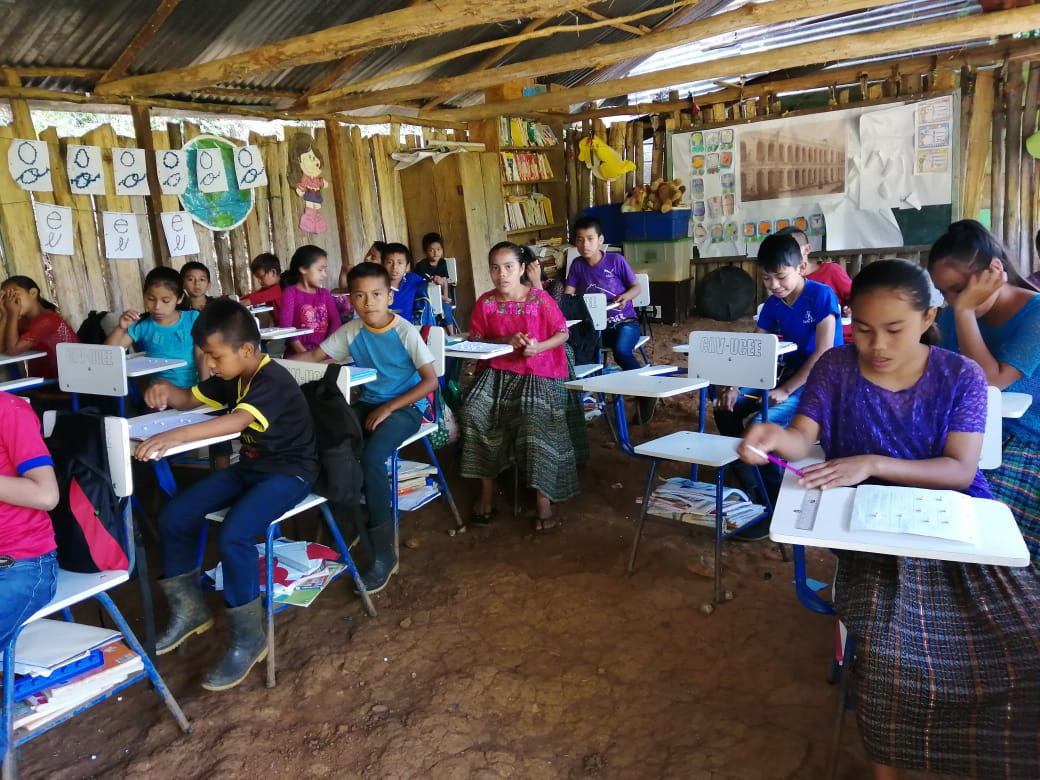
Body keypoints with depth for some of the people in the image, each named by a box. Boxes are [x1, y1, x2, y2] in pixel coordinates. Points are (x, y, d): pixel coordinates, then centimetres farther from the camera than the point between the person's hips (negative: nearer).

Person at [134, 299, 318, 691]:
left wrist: (175, 436, -52)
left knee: (234, 535, -31)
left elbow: (238, 420, -41)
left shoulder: (272, 380, -24)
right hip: (250, 466, 9)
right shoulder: (231, 378, 4)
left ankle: (248, 638, -13)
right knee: (174, 516, -1)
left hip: (289, 471, -9)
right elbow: (190, 399, 17)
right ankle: (188, 610, 17)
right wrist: (165, 390, -7)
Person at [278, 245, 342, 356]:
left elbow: (336, 321, 2)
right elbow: (285, 325, -10)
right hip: (298, 354, -3)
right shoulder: (290, 293, 0)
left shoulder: (325, 294, 13)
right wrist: (303, 352, -18)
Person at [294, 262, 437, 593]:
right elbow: (314, 357, 5)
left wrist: (388, 408, -18)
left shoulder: (406, 332, -12)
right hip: (368, 403, 5)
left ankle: (383, 551, -15)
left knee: (371, 457, -30)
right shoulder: (350, 331, 1)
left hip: (405, 407, -5)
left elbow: (431, 381, -13)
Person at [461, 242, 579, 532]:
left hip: (538, 372, -3)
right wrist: (505, 341, -13)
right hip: (498, 371, 3)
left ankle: (543, 497, -15)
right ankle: (486, 488, -7)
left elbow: (563, 334, -1)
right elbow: (476, 342, 4)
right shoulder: (485, 302, 2)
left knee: (533, 418, -29)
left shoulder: (540, 298, -5)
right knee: (474, 411, -22)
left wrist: (538, 347, -20)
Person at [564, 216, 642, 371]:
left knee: (621, 352, -33)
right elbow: (567, 296, 2)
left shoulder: (616, 260, -7)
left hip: (624, 322, -3)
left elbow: (636, 287, 1)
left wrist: (626, 297, -20)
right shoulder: (577, 265, 3)